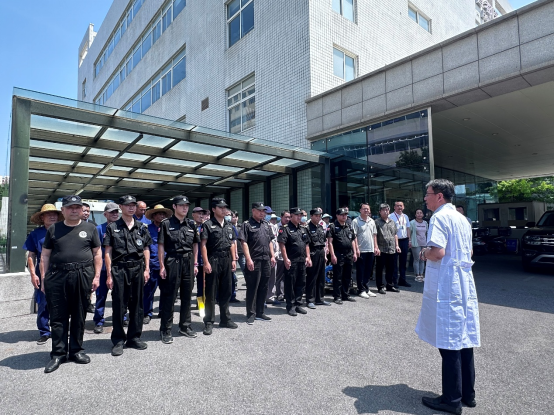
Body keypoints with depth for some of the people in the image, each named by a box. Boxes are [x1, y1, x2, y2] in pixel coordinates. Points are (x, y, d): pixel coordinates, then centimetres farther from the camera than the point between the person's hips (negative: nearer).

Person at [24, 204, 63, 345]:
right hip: (42, 276, 0)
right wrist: (33, 274, -4)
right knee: (43, 305, 7)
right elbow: (31, 256, 4)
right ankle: (44, 332, 19)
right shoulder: (36, 234, 4)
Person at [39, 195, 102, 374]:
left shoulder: (90, 228, 6)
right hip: (57, 277, 1)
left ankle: (76, 350, 24)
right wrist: (43, 279, 3)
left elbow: (97, 253, 6)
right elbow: (45, 255, 10)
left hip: (82, 276, 0)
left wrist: (97, 276, -1)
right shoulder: (53, 229, 9)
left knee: (79, 316, 10)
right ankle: (58, 354, 17)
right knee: (58, 317, 5)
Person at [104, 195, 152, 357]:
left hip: (138, 269, 3)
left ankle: (134, 337, 23)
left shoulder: (142, 227, 9)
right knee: (119, 306, 3)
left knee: (137, 305, 9)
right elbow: (108, 252, -1)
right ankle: (118, 340, 17)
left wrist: (147, 269, 4)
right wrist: (109, 274, -6)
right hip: (119, 269, -3)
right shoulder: (112, 227, 2)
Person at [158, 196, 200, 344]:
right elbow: (161, 246, -5)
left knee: (187, 296, 13)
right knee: (169, 297, 2)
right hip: (172, 262, -4)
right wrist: (162, 266, -10)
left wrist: (195, 264, 9)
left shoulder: (191, 224, 9)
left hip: (188, 263, 4)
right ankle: (166, 330, 14)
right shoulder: (166, 224, -3)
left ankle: (185, 326, 27)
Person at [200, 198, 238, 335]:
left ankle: (225, 319, 25)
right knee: (211, 293, 1)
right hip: (213, 260, -6)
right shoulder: (208, 225, -5)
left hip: (227, 260, 6)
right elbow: (203, 245, -9)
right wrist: (206, 262, -16)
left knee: (226, 291, 13)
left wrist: (233, 260, 9)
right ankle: (209, 322, 10)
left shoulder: (229, 226, 14)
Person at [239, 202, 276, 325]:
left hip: (266, 261, 7)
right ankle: (251, 314, 11)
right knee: (252, 288, 0)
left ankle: (259, 312, 24)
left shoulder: (266, 225, 16)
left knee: (263, 288, 12)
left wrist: (272, 256, 12)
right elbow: (244, 243, -11)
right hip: (254, 261, -6)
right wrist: (249, 259, -18)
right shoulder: (247, 224, -4)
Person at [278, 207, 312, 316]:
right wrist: (286, 259, -19)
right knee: (290, 284, 1)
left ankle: (298, 304, 24)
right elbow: (282, 244, -14)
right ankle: (290, 306, 11)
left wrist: (308, 257, 11)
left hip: (302, 261, 7)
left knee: (301, 283, 12)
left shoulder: (303, 229, 16)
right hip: (291, 261, -7)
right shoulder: (285, 229, -7)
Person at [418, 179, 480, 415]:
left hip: (446, 285, -9)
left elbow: (438, 252, -24)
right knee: (464, 340, 15)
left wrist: (424, 254, -4)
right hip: (465, 282, 9)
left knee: (449, 343, 0)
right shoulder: (462, 219, 15)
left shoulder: (440, 217, -13)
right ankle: (468, 394, 26)